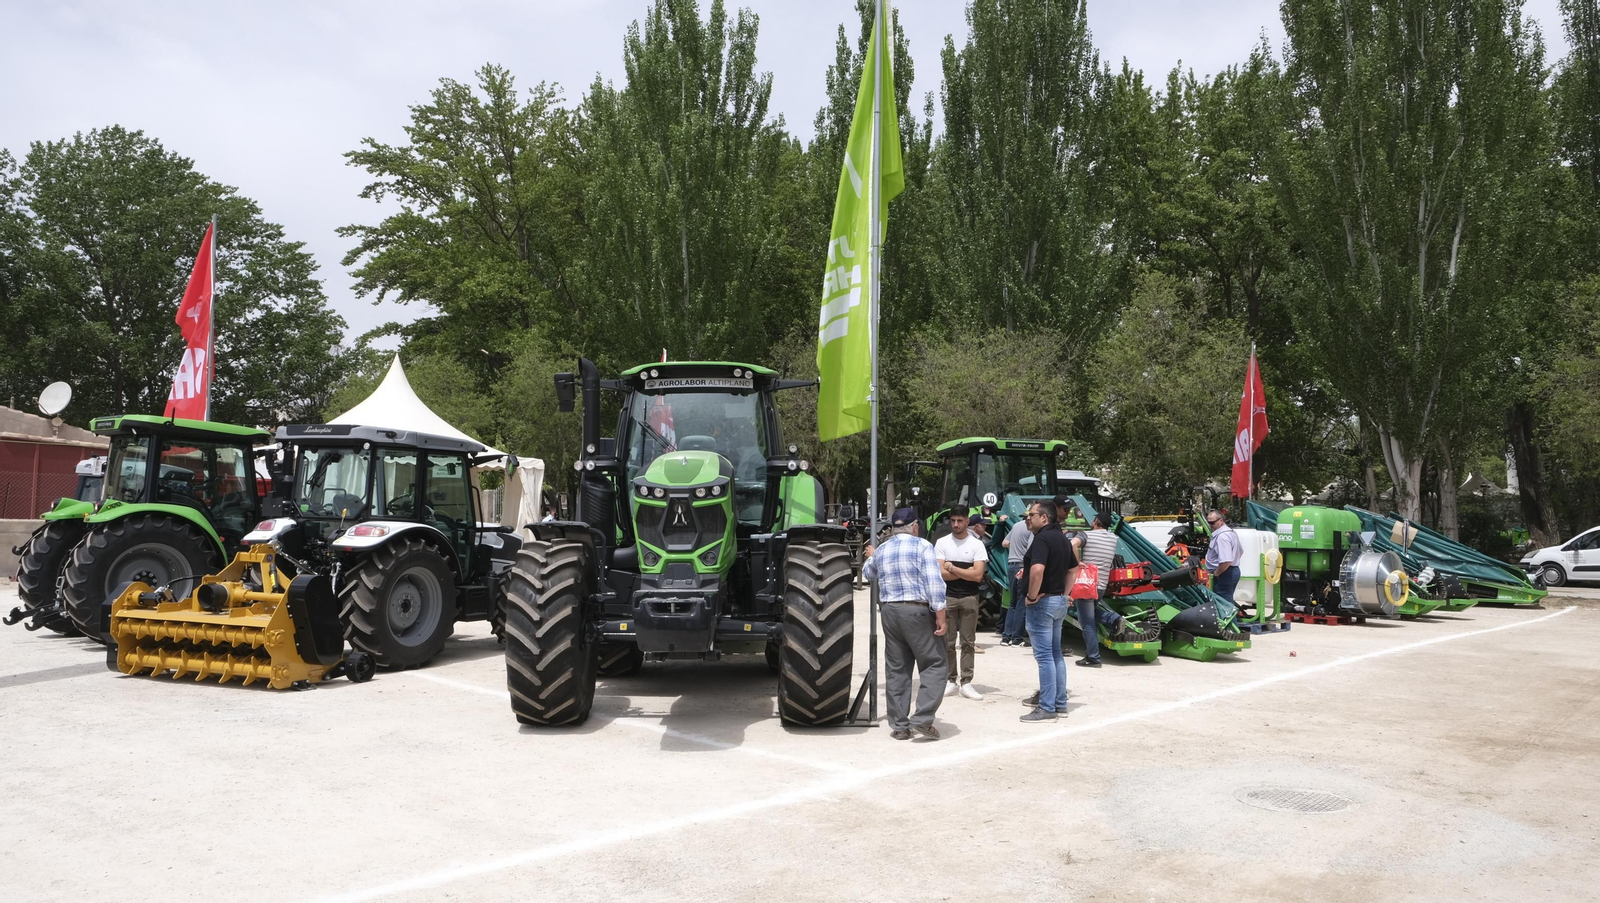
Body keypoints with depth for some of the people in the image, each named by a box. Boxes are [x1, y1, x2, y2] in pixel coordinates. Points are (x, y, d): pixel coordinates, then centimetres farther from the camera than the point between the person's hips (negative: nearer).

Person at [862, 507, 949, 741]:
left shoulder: (881, 550, 13)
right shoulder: (922, 546, -4)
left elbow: (868, 573, 34)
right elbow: (934, 582, -14)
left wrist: (871, 556, 54)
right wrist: (940, 615, -13)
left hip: (889, 611, 6)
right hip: (917, 611, -6)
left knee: (896, 669, 10)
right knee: (934, 665, 2)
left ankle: (899, 726, 12)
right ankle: (922, 719, -8)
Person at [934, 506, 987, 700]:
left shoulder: (977, 544, 1)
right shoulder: (942, 543, 3)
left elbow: (978, 576, -8)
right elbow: (940, 573, -6)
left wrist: (952, 568, -7)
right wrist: (965, 572, -8)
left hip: (969, 598, 0)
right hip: (947, 597, 0)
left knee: (968, 642, 1)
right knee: (948, 642, 3)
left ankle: (966, 682, 4)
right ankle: (951, 681, 10)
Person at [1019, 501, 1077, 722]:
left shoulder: (1042, 538, -17)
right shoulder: (1062, 538, 13)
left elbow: (1037, 569, -32)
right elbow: (1073, 569, 22)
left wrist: (1032, 596, -21)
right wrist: (1064, 593, 19)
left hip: (1043, 603, -10)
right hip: (1059, 601, 10)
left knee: (1044, 656, -6)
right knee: (1055, 654, 16)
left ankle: (1047, 708, -4)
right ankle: (1059, 702, 23)